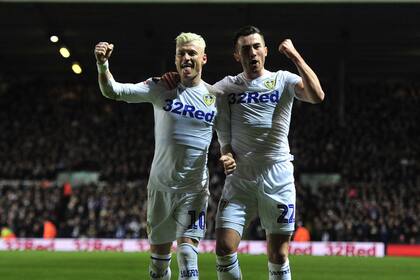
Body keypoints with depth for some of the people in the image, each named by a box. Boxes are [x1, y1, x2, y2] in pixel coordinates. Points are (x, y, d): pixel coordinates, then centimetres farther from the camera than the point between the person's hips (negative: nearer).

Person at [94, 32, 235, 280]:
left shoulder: (215, 97, 1)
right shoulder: (161, 88, -1)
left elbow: (227, 140, 10)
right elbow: (113, 91, -9)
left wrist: (230, 158, -13)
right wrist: (103, 64, -28)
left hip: (194, 189, -1)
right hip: (161, 185, 1)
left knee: (187, 254, -13)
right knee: (158, 255, 9)